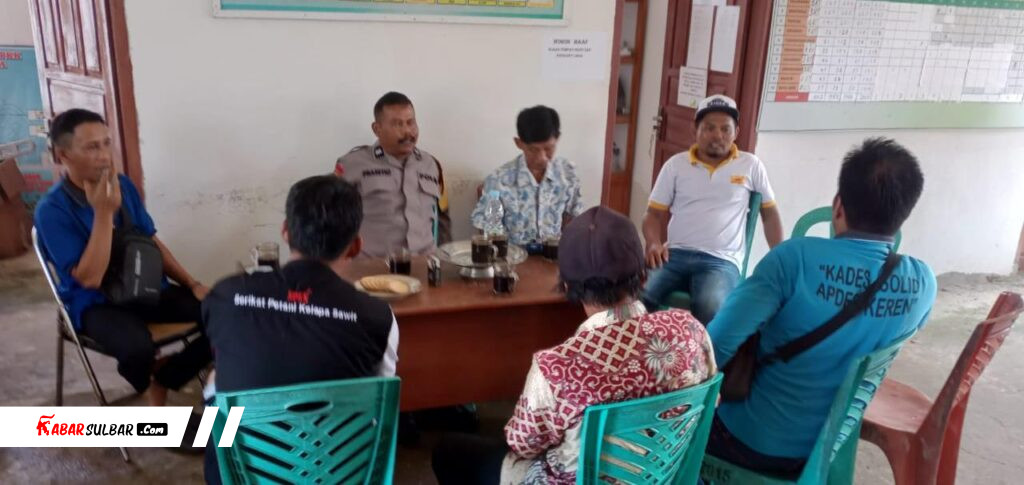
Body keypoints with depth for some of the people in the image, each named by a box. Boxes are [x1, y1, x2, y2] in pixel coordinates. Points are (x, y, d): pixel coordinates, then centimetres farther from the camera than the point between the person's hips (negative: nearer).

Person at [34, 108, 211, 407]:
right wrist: (104, 213, -26)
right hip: (98, 304, -5)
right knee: (137, 347, -38)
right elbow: (90, 278, -22)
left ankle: (163, 380, 6)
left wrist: (192, 284, 3)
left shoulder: (123, 185, 3)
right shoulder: (51, 210, -15)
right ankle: (147, 386, 4)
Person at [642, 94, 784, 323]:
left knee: (709, 308, -35)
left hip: (721, 261, -1)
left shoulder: (751, 165, 10)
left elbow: (769, 213, 19)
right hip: (675, 254, 1)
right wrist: (654, 243, -9)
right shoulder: (675, 164, 11)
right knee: (637, 296, -29)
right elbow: (654, 213, 12)